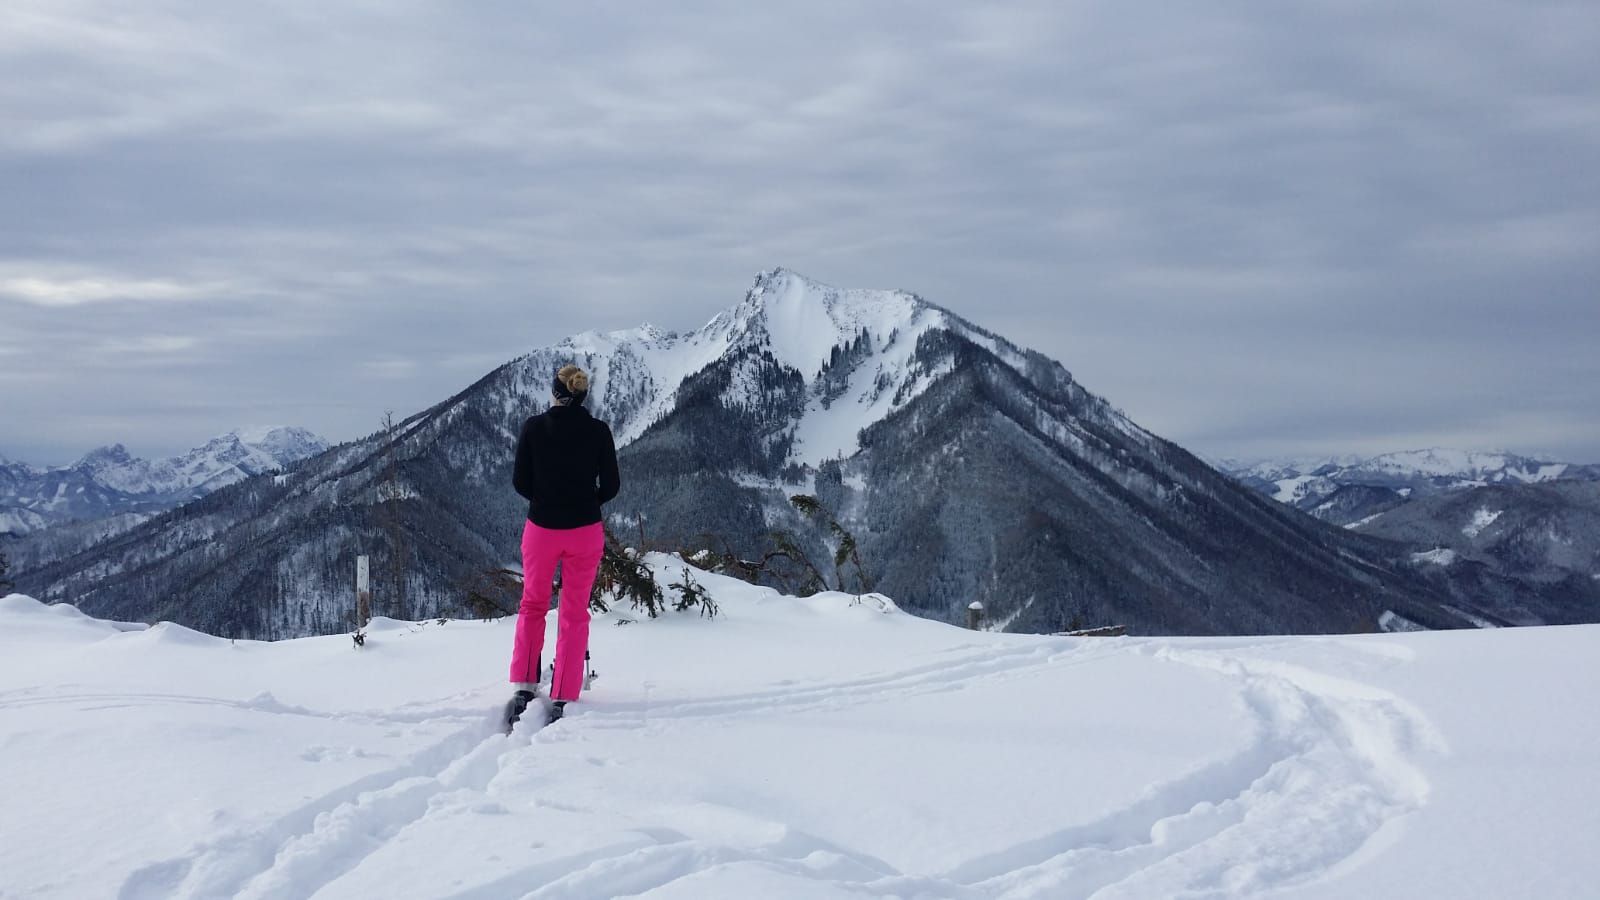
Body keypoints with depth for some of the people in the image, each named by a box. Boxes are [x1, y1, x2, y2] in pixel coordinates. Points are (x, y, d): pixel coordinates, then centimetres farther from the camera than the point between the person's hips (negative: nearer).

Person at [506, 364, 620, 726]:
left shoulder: (533, 427, -7)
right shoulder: (598, 430, -7)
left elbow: (520, 482, -4)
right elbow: (611, 485, -4)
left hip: (541, 529, 0)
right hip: (586, 532, 0)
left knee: (533, 606, 19)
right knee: (575, 613, 11)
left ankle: (523, 686, 9)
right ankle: (562, 699, 8)